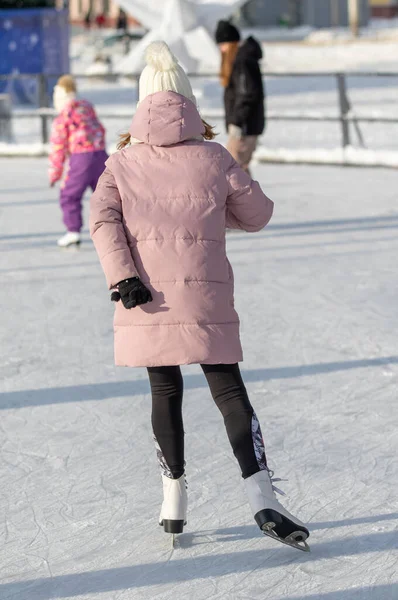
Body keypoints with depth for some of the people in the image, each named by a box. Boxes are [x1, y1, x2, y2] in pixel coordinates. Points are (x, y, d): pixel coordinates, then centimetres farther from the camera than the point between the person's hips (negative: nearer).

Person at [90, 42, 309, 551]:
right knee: (228, 391, 2)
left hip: (147, 301, 2)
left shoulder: (122, 163, 7)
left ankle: (174, 502, 17)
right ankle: (262, 498, -9)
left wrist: (122, 279, -12)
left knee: (165, 392, 15)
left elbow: (102, 221, -7)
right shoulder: (213, 158, 3)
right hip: (205, 299, -1)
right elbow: (258, 215, 11)